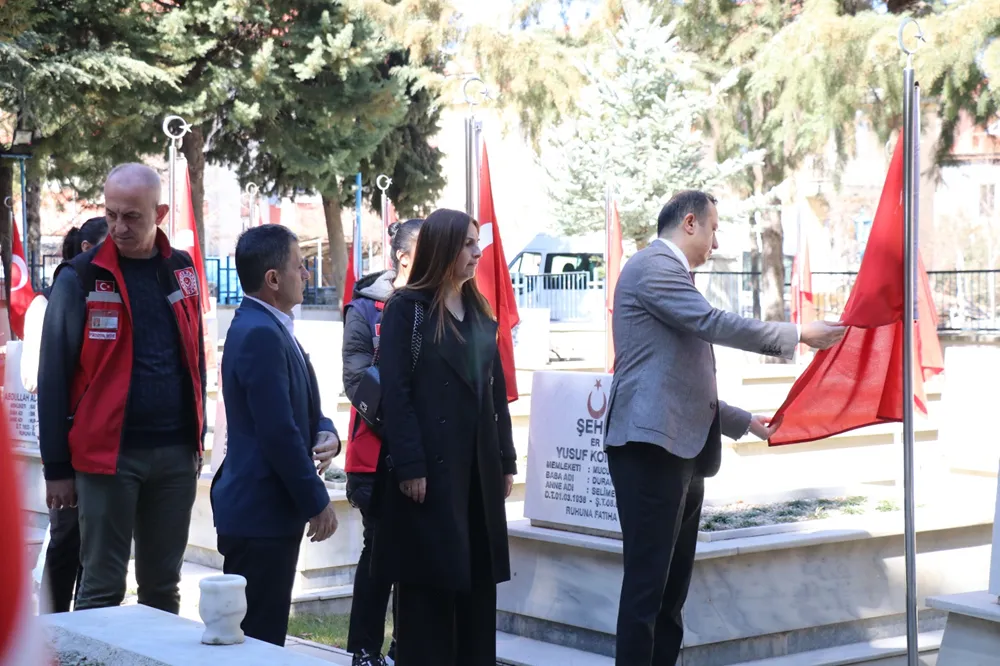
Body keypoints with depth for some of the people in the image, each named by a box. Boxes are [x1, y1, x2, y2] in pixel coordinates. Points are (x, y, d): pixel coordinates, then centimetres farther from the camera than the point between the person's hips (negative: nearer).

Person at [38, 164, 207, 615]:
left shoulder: (182, 271, 9)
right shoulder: (80, 278, -4)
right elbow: (54, 377, -3)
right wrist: (57, 467, -4)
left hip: (176, 455, 4)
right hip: (108, 455, -4)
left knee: (164, 585, 11)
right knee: (102, 586, -1)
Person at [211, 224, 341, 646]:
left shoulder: (267, 326, 14)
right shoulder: (261, 335, -18)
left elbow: (296, 409, 21)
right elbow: (278, 433, -22)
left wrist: (325, 433, -1)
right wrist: (318, 503, -14)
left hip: (260, 509, 10)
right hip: (262, 514, -10)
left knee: (259, 635, 14)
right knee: (258, 641, -4)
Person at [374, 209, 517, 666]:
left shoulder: (480, 314, 15)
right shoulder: (406, 308, -5)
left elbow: (496, 392, 16)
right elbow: (395, 392, -12)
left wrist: (506, 461, 11)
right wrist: (409, 467, -18)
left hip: (478, 469, 6)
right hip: (428, 468, -6)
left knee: (478, 580, 9)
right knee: (428, 585, -1)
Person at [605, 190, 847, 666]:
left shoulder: (668, 272, 24)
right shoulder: (653, 265, -6)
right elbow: (713, 323, -17)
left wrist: (744, 422, 28)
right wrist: (799, 334, -11)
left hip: (680, 449, 10)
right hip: (653, 445, -10)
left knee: (672, 586, 10)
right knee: (647, 582, -10)